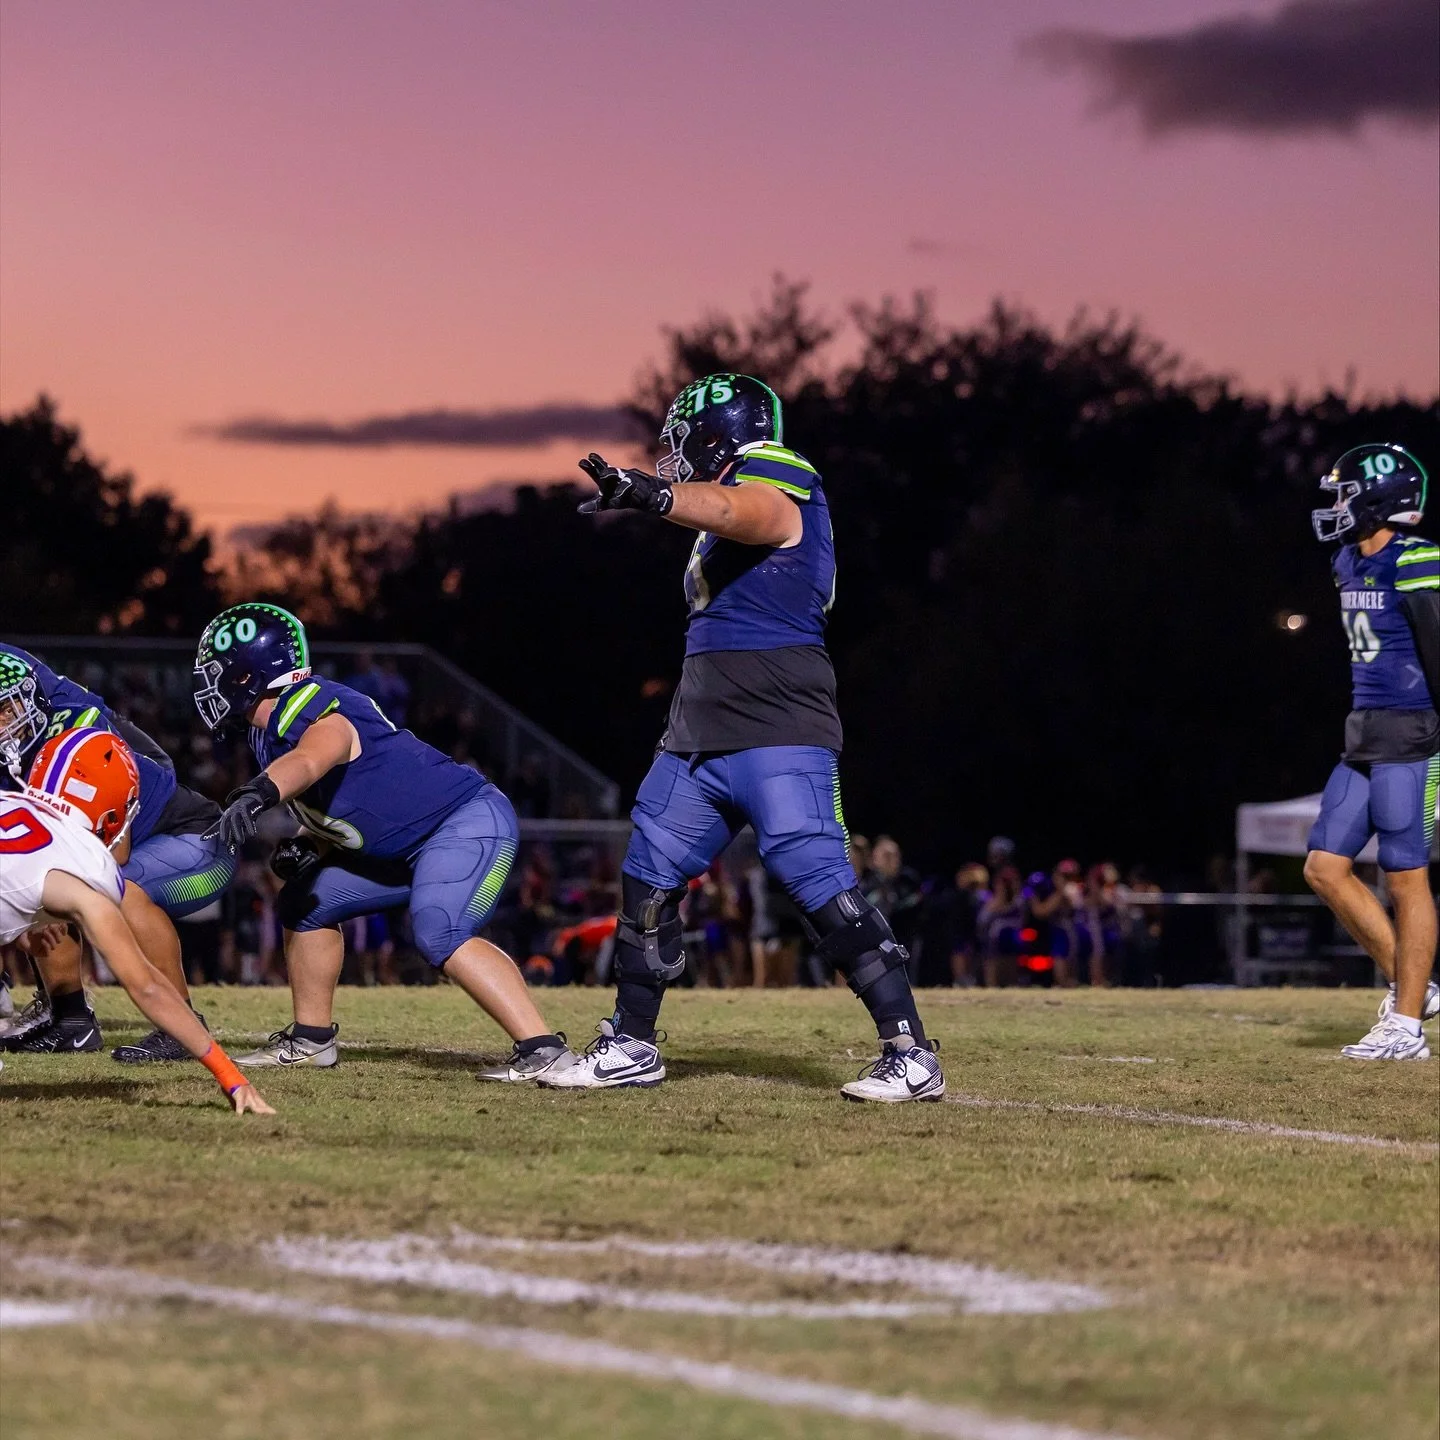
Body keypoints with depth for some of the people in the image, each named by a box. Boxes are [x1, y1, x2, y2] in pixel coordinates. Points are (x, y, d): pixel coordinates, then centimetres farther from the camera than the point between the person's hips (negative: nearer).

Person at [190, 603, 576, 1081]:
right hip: (407, 845, 11)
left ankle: (543, 1048, -32)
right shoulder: (270, 730, 9)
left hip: (468, 822, -11)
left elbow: (305, 763, -47)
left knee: (439, 936, -30)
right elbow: (330, 804, 20)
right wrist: (304, 845, -1)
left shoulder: (319, 715, -22)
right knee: (307, 902, 12)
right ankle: (311, 1039, 23)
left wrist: (258, 794, -67)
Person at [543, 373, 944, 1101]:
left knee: (822, 888, -14)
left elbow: (726, 510, -34)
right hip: (701, 738, 10)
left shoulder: (773, 489, -10)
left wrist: (651, 493, -51)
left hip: (777, 737, -10)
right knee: (647, 881, 11)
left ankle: (911, 1055, -10)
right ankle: (631, 1046, 23)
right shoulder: (732, 505, 19)